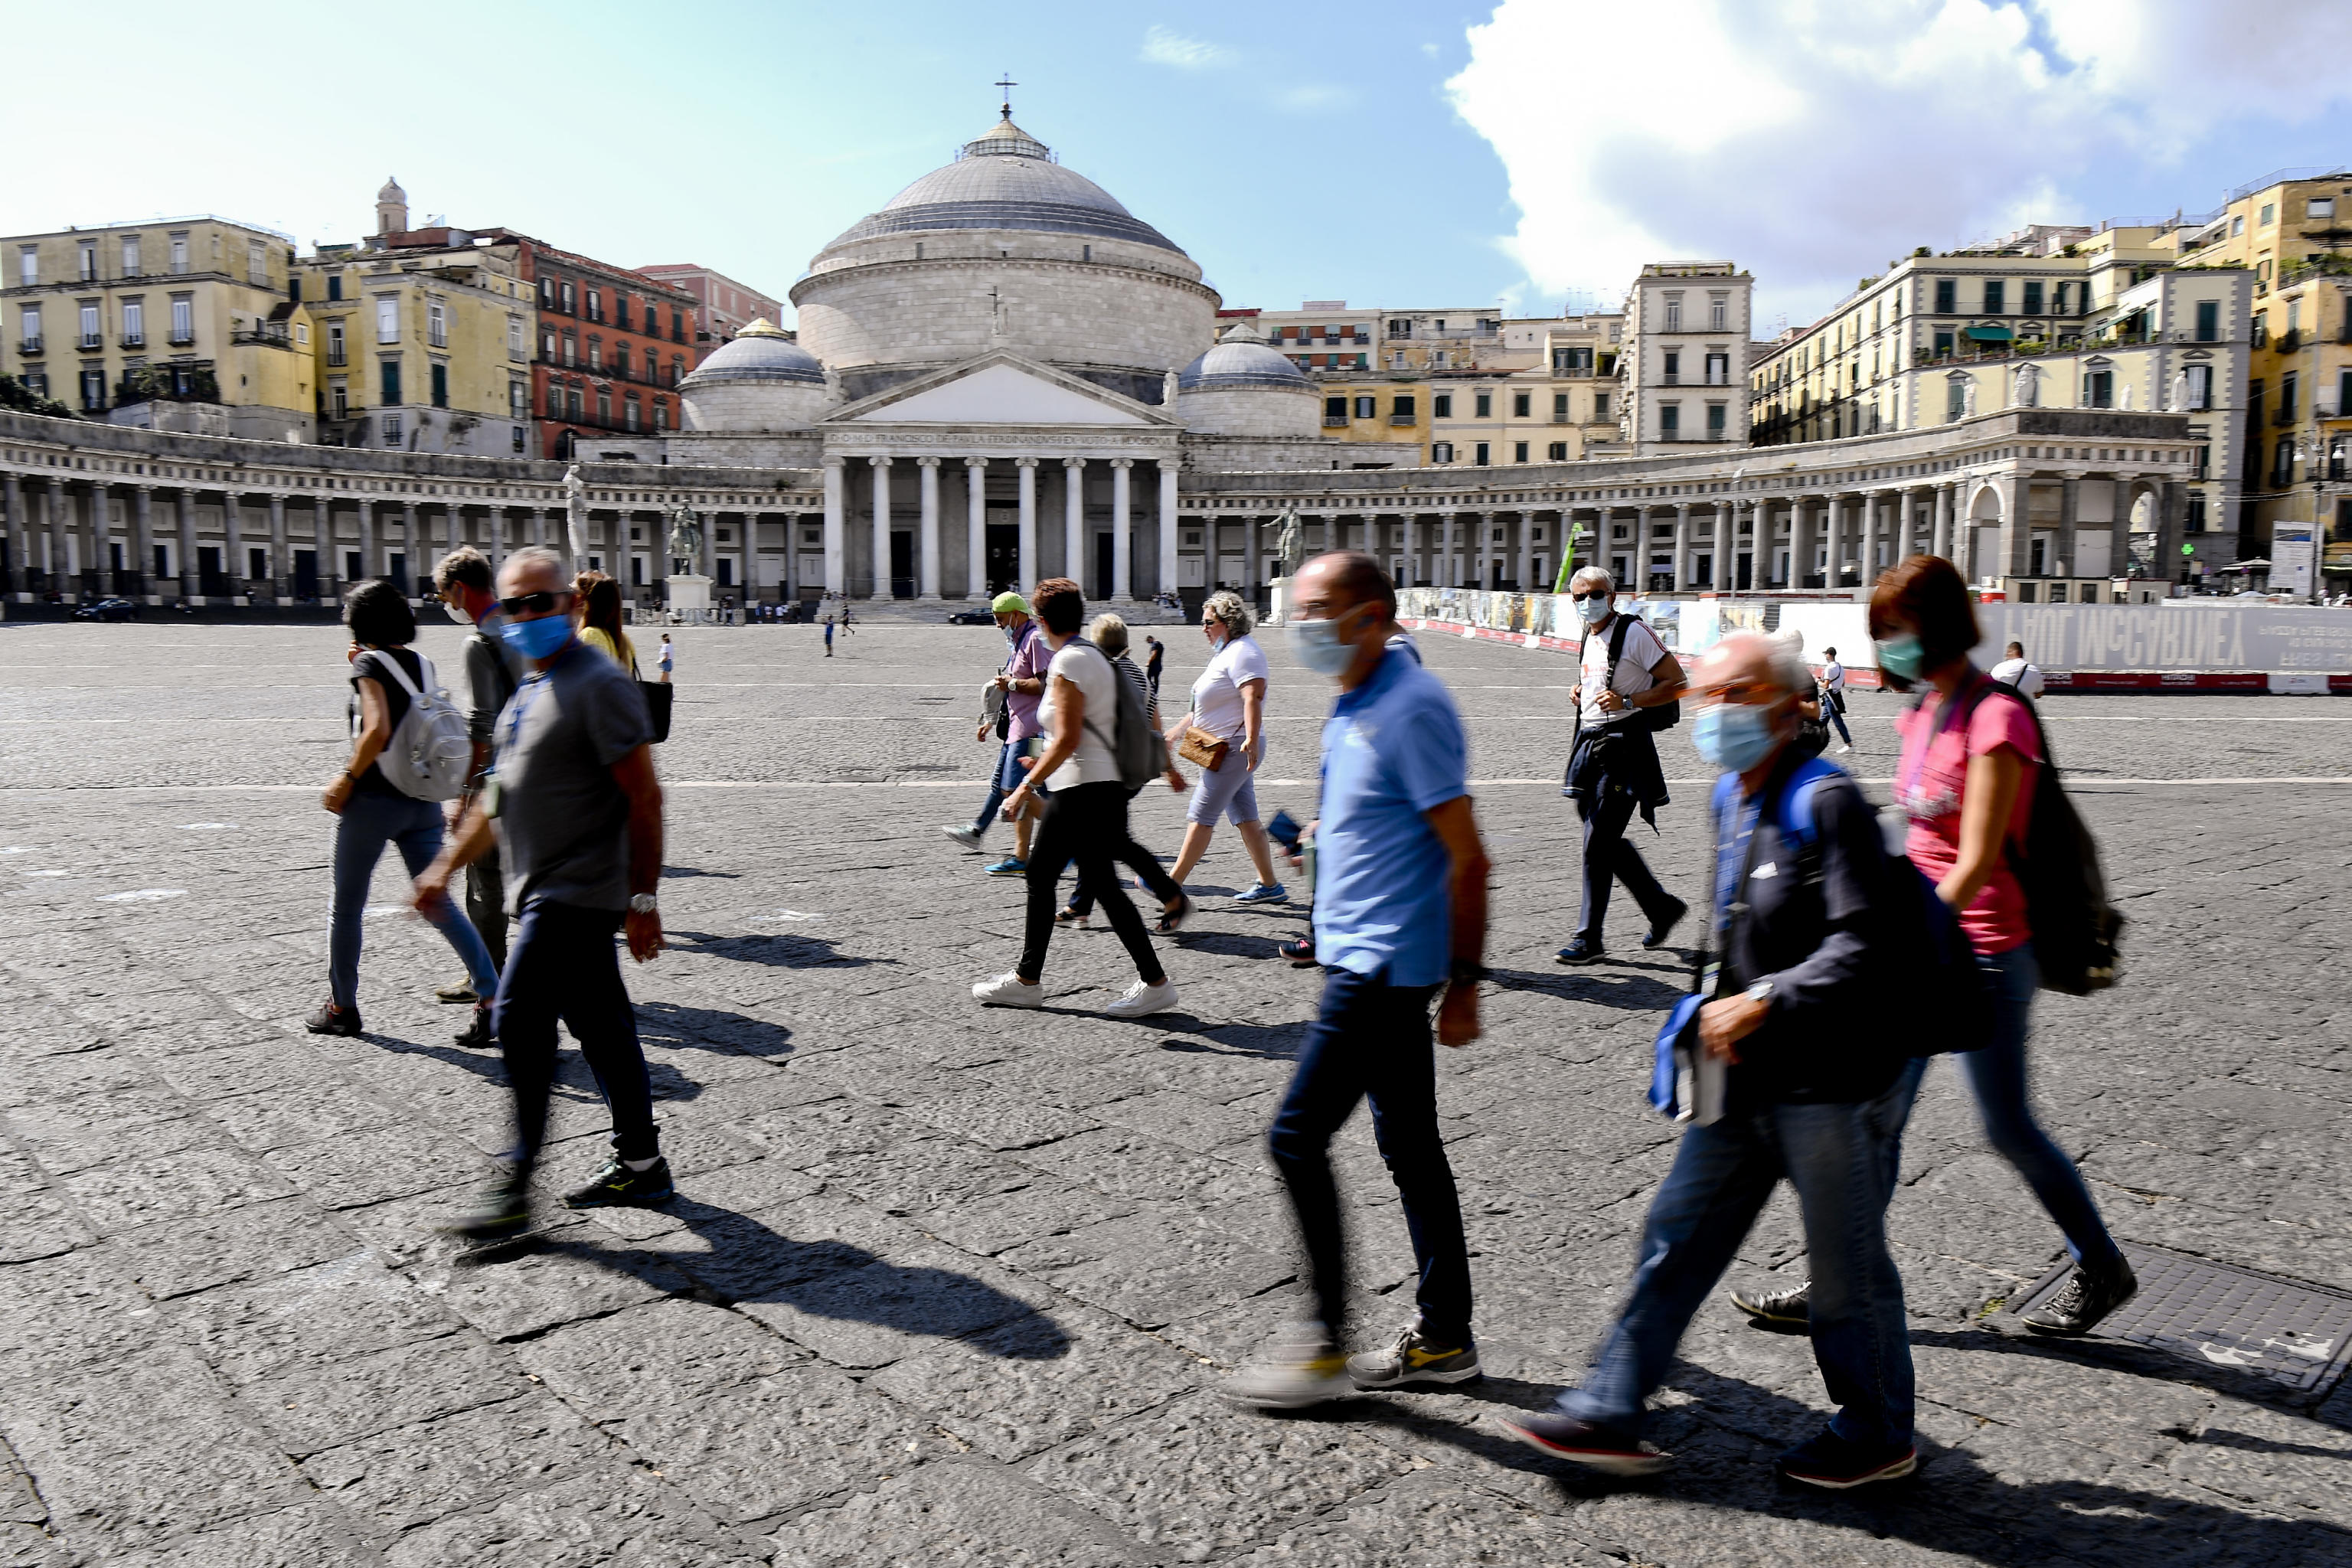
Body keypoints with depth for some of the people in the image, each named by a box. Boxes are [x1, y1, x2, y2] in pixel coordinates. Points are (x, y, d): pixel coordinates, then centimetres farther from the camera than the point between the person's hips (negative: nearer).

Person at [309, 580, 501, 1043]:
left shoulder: (370, 663, -9)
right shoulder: (422, 664, 10)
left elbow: (377, 730, -23)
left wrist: (347, 779, -12)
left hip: (374, 798, -6)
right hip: (422, 799, 6)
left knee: (347, 906, 11)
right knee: (438, 904, 6)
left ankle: (341, 1008, 23)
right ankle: (491, 998, -6)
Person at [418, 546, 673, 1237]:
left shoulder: (599, 684, -13)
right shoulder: (529, 686, 16)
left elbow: (644, 797, -17)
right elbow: (500, 794, 24)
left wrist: (642, 898, -19)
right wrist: (447, 866, 22)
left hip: (574, 892, -9)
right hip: (548, 892, 9)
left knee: (521, 1020, -9)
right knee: (601, 1026, 13)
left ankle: (515, 1187, 1)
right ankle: (640, 1166, 21)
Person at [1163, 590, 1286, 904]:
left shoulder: (1243, 652, -13)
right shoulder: (1225, 653, 20)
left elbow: (1253, 697, -27)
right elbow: (1206, 708, 25)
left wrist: (1251, 740, -38)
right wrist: (1175, 732, 24)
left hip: (1235, 748, -11)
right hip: (1228, 749, 11)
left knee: (1200, 816, -7)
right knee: (1245, 817, 10)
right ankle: (1269, 885, 13)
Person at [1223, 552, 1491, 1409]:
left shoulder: (1412, 708, -17)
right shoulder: (1354, 705, 13)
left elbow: (1467, 859, -18)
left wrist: (1464, 981, -17)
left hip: (1385, 961, -10)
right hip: (1367, 956, 10)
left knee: (1297, 1137, -5)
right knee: (1409, 1146, 14)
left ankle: (1322, 1344, 9)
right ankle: (1442, 1339, 25)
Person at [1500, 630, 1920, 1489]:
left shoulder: (1828, 802, -16)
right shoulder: (1731, 800, 9)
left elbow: (1865, 945, -23)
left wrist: (1764, 1001, -24)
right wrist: (1720, 999, 11)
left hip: (1831, 1080, -8)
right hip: (1747, 1078, 8)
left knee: (1846, 1266, 9)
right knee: (1677, 1237, 10)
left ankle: (1879, 1435, 32)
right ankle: (1609, 1414, 19)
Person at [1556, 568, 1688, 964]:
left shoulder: (1634, 632, -9)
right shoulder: (1590, 638, 15)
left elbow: (1677, 683, -11)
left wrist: (1627, 702, -20)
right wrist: (1583, 692, 11)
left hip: (1624, 743, -9)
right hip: (1591, 740, 9)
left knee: (1598, 842, -8)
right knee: (1607, 841, 12)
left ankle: (1588, 936, 0)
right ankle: (1662, 906, 29)